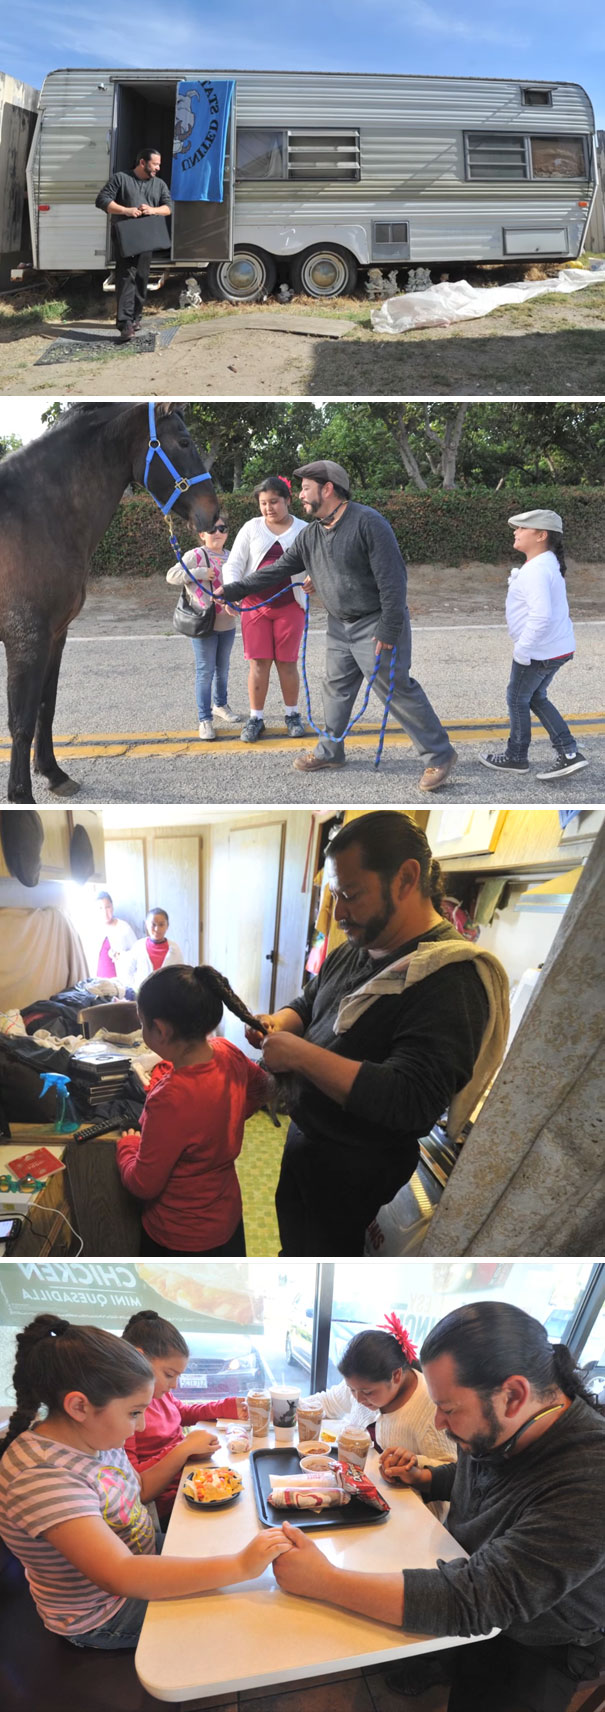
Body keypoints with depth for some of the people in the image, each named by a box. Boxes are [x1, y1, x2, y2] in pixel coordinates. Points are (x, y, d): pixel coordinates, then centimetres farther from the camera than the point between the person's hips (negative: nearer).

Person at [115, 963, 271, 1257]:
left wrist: (127, 1145, -4)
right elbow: (261, 1087, 10)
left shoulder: (171, 1100, -36)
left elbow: (144, 1184, -23)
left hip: (181, 1240, -7)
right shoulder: (228, 1055, -14)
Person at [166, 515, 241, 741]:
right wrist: (202, 573, -21)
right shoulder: (195, 556, -8)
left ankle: (220, 705, 39)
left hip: (227, 623, 5)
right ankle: (205, 719, 0)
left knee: (223, 669, 19)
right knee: (205, 671, -4)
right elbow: (171, 575, -13)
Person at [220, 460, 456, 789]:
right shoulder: (310, 536, 5)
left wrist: (389, 629, -23)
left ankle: (439, 755, -1)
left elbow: (392, 578, -22)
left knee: (396, 688, -9)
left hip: (375, 624, -8)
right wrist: (233, 590, 7)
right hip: (340, 626, 8)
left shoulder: (367, 522, -19)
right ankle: (330, 750, 30)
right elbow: (279, 569, 12)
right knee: (336, 687, 14)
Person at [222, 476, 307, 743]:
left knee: (287, 662, 6)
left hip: (290, 606, -1)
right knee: (258, 663, 1)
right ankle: (255, 719, 9)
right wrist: (230, 591, -19)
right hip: (255, 604, 1)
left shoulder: (303, 530, 1)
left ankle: (292, 714, 21)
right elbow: (234, 564, -1)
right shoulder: (252, 528, 2)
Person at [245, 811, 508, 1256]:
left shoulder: (451, 980, -27)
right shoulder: (351, 954, 3)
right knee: (293, 1251, 25)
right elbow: (307, 1005, 21)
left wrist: (301, 1055, -31)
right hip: (301, 1148, 8)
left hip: (359, 1183, -8)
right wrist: (278, 1025, -3)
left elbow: (411, 1102, -35)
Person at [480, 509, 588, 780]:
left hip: (538, 652, -10)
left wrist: (522, 648, -23)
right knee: (536, 698, 20)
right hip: (557, 648, 10)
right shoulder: (549, 564, 10)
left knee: (517, 699, 9)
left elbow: (541, 615, -33)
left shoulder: (536, 571, -23)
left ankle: (516, 757, 24)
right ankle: (569, 754, 16)